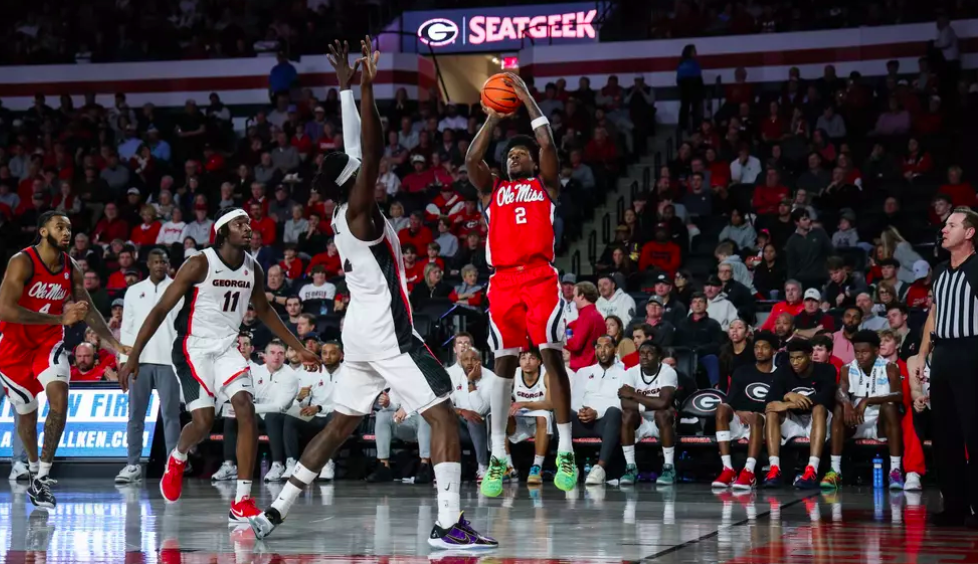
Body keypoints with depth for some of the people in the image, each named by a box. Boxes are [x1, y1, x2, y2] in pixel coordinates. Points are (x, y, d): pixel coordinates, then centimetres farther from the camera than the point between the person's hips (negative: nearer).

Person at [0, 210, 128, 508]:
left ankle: (43, 477, -15)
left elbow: (89, 310, 6)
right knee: (26, 413, 8)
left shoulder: (71, 269, -4)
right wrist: (60, 318, -33)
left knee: (59, 397, -20)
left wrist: (115, 344, -6)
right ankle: (33, 469, 36)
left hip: (49, 342, 3)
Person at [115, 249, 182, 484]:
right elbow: (126, 328, 13)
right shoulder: (134, 291, 13)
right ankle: (133, 465, 6)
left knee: (170, 413, -3)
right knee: (135, 413, 2)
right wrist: (124, 359, 3)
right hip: (139, 359, 3)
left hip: (168, 359, -3)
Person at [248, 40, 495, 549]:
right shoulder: (359, 212, -13)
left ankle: (275, 513, 15)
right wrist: (366, 87, -27)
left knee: (339, 426, 17)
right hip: (388, 333, -9)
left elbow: (357, 148, 19)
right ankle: (449, 525, -16)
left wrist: (346, 87, 22)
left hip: (361, 331, 9)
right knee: (443, 418, -8)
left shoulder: (343, 213, 10)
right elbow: (372, 151, -25)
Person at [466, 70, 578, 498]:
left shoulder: (544, 185, 14)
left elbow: (548, 145, -1)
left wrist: (527, 99, 4)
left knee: (552, 357, -9)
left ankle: (565, 451, -8)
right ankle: (498, 457, 4)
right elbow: (472, 159, 4)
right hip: (503, 280, 2)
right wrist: (493, 117, 9)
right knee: (504, 364, 2)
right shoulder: (492, 190, 20)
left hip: (540, 277, -2)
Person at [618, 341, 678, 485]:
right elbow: (625, 403, -22)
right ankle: (630, 467, -22)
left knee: (662, 413, -34)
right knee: (627, 413, -28)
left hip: (662, 423, -2)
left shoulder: (668, 372, -17)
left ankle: (669, 468, -26)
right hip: (640, 423, 2)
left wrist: (634, 395, -23)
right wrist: (652, 404, -28)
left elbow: (663, 403, -33)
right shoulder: (632, 372, -8)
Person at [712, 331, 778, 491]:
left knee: (757, 417, -38)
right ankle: (728, 470, -39)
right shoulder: (742, 372, 15)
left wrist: (753, 416, -15)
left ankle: (749, 472, -51)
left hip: (763, 424, -2)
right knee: (722, 408, -30)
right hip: (739, 421, 2)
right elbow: (730, 402, 10)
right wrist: (739, 413, -13)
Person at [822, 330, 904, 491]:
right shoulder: (848, 370, 3)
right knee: (840, 408, -25)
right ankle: (835, 470, -30)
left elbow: (898, 395, -22)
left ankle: (895, 470, -36)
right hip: (856, 425, 2)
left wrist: (867, 401, -33)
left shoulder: (889, 368, -5)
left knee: (890, 406, -31)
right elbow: (840, 392, -14)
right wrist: (846, 403, -38)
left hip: (881, 425, -2)